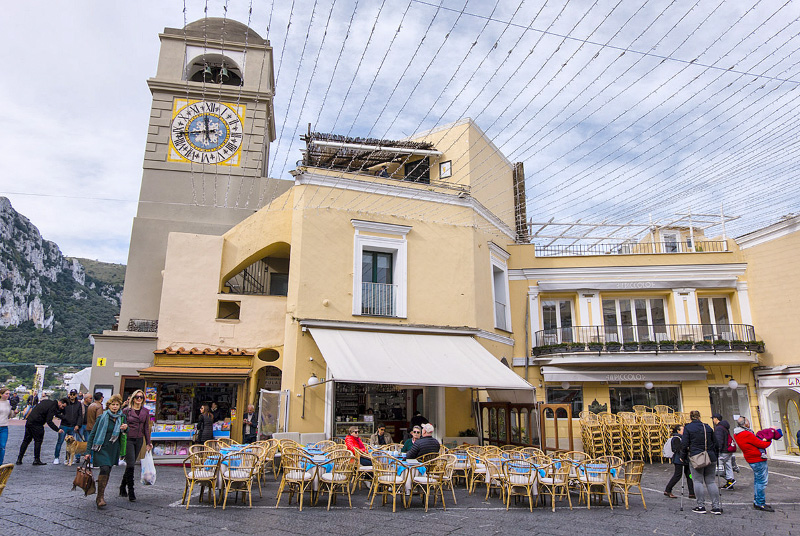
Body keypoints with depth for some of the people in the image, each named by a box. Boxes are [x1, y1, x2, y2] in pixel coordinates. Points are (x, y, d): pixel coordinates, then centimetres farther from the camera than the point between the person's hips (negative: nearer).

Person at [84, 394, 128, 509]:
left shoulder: (122, 418, 7)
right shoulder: (102, 418, -5)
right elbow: (92, 434, -1)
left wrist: (125, 428, -8)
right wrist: (88, 451, -5)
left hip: (113, 449, 4)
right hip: (101, 448, -4)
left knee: (107, 472, 8)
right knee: (105, 469, -20)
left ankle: (100, 496, 23)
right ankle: (100, 497, -11)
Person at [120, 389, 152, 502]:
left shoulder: (146, 411, 8)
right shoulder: (126, 410, -1)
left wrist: (148, 443, 10)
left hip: (139, 440, 4)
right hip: (128, 439, -3)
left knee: (130, 465, 10)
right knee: (130, 464, -9)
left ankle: (123, 486, 28)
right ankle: (131, 492, -5)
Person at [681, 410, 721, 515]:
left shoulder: (688, 428, -3)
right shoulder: (708, 427, 8)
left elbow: (684, 444, -6)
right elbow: (715, 443, 12)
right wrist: (715, 456, 21)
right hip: (711, 458, 4)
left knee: (698, 481, 2)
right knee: (711, 482, 9)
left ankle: (701, 506, 2)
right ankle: (716, 507, 7)